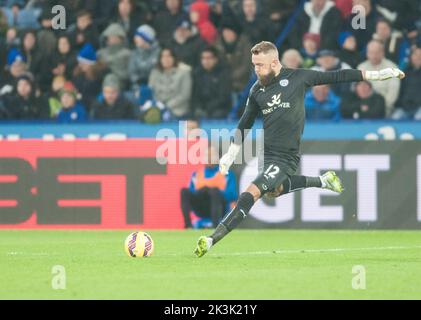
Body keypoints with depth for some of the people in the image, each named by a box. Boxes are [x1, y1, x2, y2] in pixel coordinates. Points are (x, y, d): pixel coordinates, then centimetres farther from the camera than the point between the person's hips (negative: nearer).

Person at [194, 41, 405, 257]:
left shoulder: (298, 78, -6)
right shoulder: (257, 90, 6)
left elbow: (336, 77, 0)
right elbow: (244, 125, 18)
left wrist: (377, 75, 2)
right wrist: (230, 155, 17)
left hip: (286, 157, -6)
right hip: (268, 154, 6)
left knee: (251, 194, -17)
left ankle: (212, 240, -21)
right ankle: (323, 181, 38)